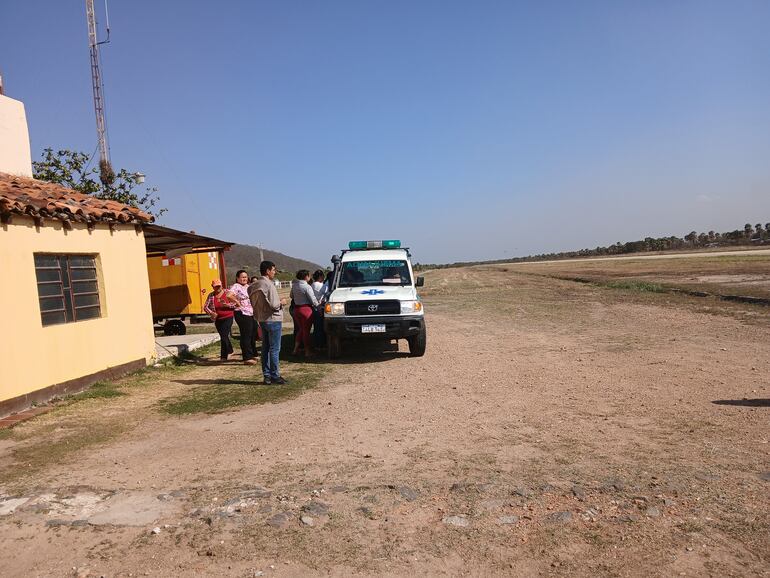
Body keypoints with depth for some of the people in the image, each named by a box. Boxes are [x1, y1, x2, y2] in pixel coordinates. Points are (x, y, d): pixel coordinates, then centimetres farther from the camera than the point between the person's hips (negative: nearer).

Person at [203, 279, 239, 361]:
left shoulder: (227, 293, -5)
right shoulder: (211, 295, 3)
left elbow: (236, 303, -4)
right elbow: (205, 307, 1)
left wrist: (227, 305, -20)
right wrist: (211, 313, -17)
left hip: (228, 318, -4)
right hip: (218, 319, 4)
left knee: (224, 336, -12)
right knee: (223, 336, 14)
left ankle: (224, 356, -4)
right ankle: (229, 352, 35)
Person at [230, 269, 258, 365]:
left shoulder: (248, 286, 16)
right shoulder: (236, 286, -9)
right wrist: (237, 302, -17)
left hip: (252, 313, 9)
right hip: (242, 314, -9)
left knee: (253, 335, 15)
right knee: (246, 336, -6)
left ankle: (252, 354, 29)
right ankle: (247, 358, -1)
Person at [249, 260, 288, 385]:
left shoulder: (255, 285, 9)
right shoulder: (269, 285, -17)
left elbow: (254, 303, 14)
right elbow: (273, 305, -23)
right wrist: (282, 302, -2)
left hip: (262, 320, 9)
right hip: (273, 320, -9)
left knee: (265, 349, 12)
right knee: (274, 349, -3)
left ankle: (267, 376, 17)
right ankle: (275, 376, 1)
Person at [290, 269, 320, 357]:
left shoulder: (294, 285, 4)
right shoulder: (307, 287, -17)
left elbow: (292, 296, 18)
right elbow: (313, 300, -15)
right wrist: (318, 307, -1)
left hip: (296, 309, 7)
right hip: (306, 309, -7)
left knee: (301, 329, 20)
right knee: (306, 331, 2)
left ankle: (296, 349, 19)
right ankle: (308, 351, 9)